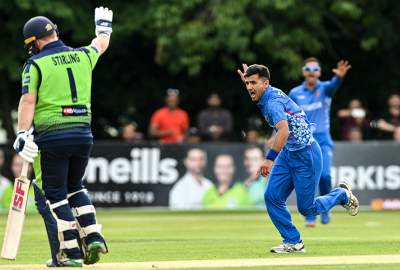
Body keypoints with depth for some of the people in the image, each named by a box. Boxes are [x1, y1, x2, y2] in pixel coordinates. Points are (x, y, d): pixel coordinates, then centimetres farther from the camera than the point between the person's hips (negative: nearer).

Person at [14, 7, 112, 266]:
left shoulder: (36, 64, -4)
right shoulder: (82, 57, 10)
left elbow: (28, 100, -13)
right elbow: (101, 45, 32)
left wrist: (22, 134, -18)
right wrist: (104, 27, 53)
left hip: (51, 136, -5)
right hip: (84, 134, 5)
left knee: (53, 195, 2)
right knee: (74, 187, 23)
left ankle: (70, 252, -3)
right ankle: (93, 237, 10)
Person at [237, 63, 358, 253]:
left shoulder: (273, 102, -25)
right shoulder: (270, 94, 4)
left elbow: (284, 130, -44)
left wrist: (270, 158, -52)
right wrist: (247, 80, 19)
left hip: (306, 154, -9)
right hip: (288, 152, 9)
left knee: (306, 209, 0)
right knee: (272, 197, -2)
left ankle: (342, 194, 25)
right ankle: (293, 242, 5)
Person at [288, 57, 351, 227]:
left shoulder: (324, 88, -1)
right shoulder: (295, 93, 4)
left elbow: (333, 86, -25)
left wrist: (339, 77, -47)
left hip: (323, 140, -1)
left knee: (324, 175, -17)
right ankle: (310, 218, 6)